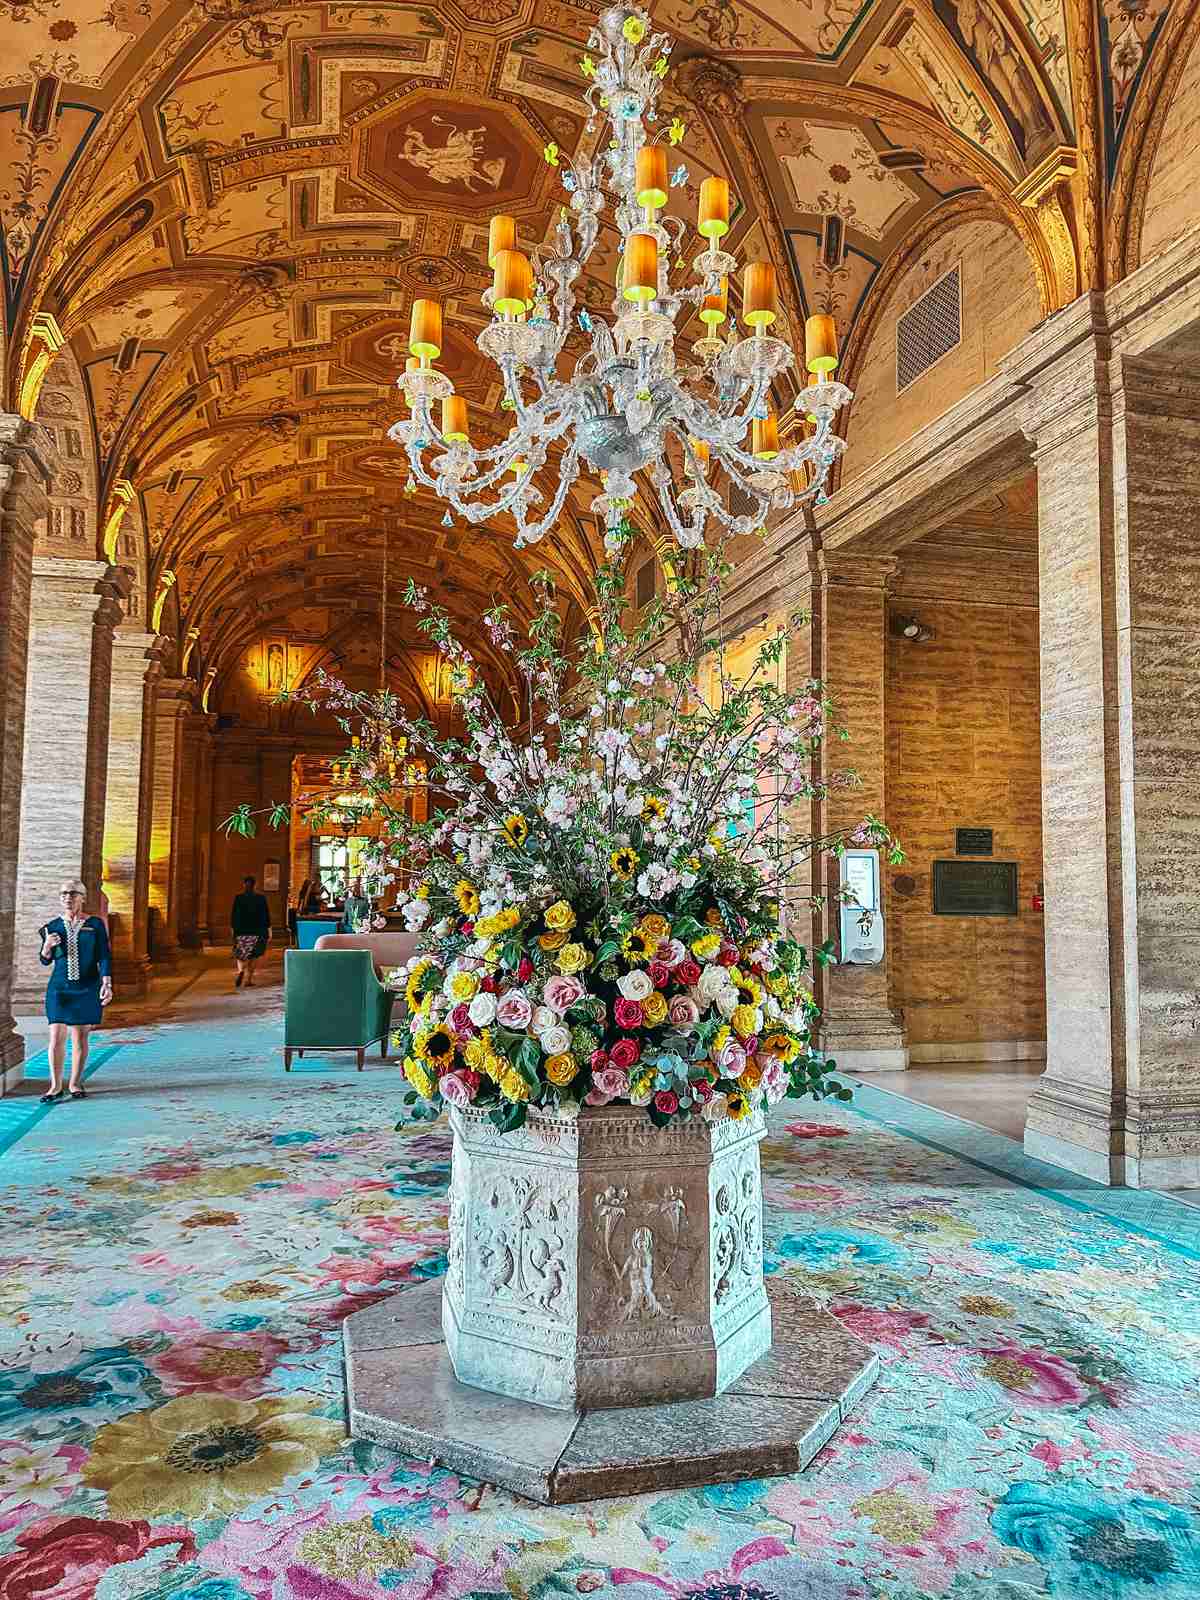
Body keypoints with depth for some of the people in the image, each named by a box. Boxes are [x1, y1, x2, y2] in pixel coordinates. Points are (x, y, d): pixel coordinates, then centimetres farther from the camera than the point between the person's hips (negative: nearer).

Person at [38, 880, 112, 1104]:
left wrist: (107, 984, -12)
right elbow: (46, 961, 13)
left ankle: (75, 1083, 18)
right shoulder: (53, 926, 6)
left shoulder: (95, 924, 0)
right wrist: (47, 946, -8)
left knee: (80, 1038, 5)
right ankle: (55, 1086, 7)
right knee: (56, 1038, -4)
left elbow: (104, 957, -1)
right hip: (59, 989, 1)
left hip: (87, 989, -1)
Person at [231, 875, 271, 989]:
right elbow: (267, 915, 0)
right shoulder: (261, 898, -2)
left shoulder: (238, 898, -3)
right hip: (257, 931, 0)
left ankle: (241, 970, -19)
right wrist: (269, 930, 5)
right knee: (252, 956, 11)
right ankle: (248, 980, 9)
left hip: (241, 931, 0)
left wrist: (233, 929, 5)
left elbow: (233, 915, -3)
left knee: (240, 954, 11)